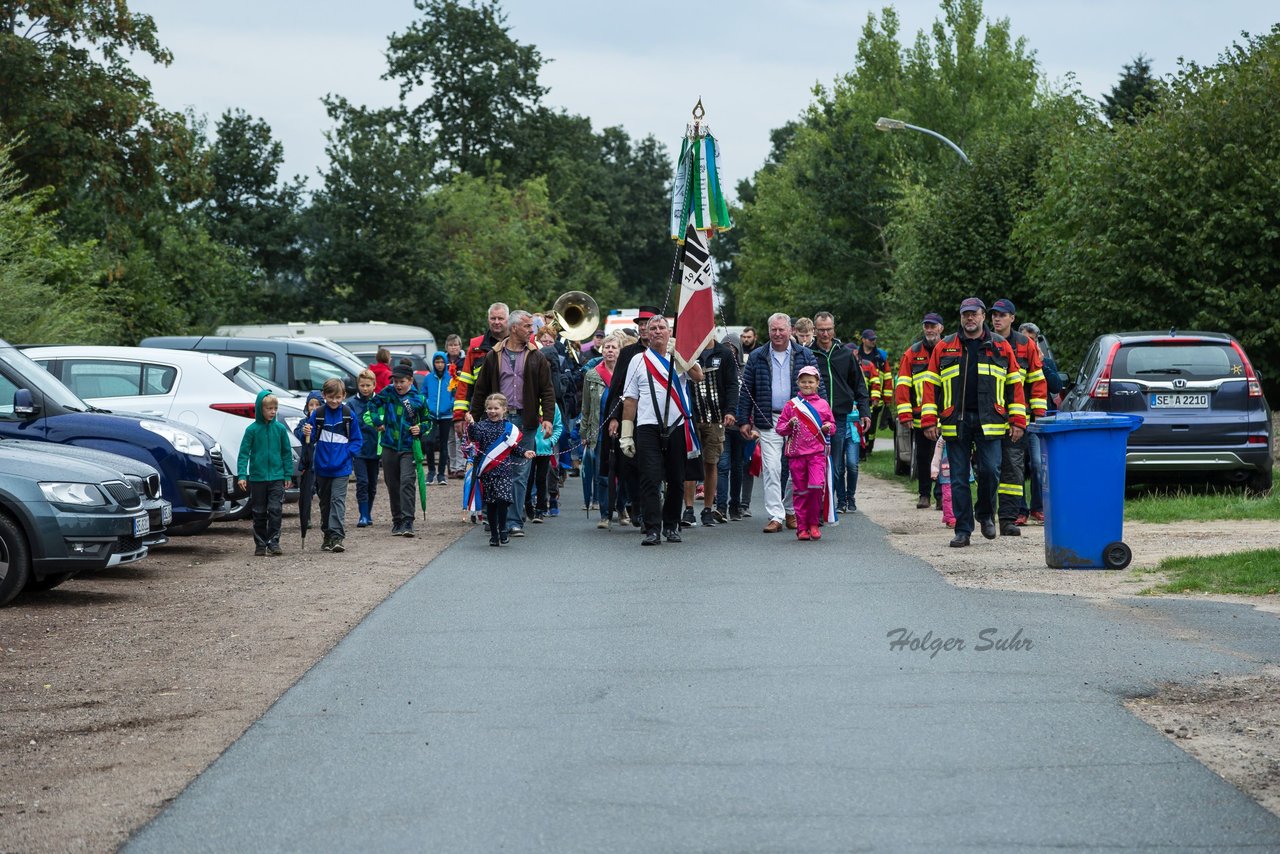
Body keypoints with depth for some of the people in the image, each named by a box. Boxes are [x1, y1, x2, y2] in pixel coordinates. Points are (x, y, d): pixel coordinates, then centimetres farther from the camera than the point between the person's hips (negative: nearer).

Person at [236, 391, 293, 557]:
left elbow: (286, 453, 8)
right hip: (257, 478, 0)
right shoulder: (252, 429, -4)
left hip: (276, 477, 0)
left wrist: (288, 474, 5)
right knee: (259, 513, 8)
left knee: (276, 510, -8)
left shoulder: (280, 429, 1)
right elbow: (244, 453, -3)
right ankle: (260, 544, 17)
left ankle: (273, 543, -3)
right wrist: (241, 475, -11)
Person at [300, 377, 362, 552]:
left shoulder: (349, 415, -1)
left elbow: (356, 439, 5)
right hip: (322, 467, 3)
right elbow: (310, 439, 2)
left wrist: (347, 454, -9)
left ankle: (337, 536, -16)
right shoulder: (317, 414, 0)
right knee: (325, 502, 13)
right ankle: (328, 536, 24)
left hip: (341, 468, -3)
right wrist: (306, 434, -21)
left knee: (338, 500, -12)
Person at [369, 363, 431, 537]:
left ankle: (407, 522, -17)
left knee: (407, 482, -16)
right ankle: (397, 521, 21)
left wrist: (421, 428, -10)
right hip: (389, 446, 3)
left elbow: (428, 420, 9)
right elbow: (373, 404, 19)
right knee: (392, 485, 10)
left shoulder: (418, 399, -4)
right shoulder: (388, 392, 2)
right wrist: (377, 422, 8)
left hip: (408, 447, -3)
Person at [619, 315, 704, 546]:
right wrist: (626, 434, 4)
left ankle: (671, 525, 21)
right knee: (650, 480, -10)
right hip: (648, 428, -1)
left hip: (678, 427, 1)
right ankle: (652, 529, -12)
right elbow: (630, 399, 9)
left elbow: (698, 377, -10)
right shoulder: (639, 361, 11)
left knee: (676, 481, 7)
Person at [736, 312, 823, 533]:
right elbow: (746, 391, 9)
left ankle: (791, 510, 21)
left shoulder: (804, 356, 7)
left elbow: (818, 386, 6)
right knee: (771, 468, -8)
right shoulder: (756, 357, 8)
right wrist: (744, 421, 4)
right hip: (769, 422, 0)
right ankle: (775, 516, -8)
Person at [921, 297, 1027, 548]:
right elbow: (931, 384, 8)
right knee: (959, 478, 2)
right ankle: (962, 530, 8)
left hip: (989, 421, -1)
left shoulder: (1001, 346, 9)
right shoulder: (944, 347, 9)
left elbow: (1015, 384, 9)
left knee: (990, 471, -8)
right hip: (955, 422, 1)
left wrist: (1018, 420, 2)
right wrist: (929, 421, 0)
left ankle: (986, 514, 19)